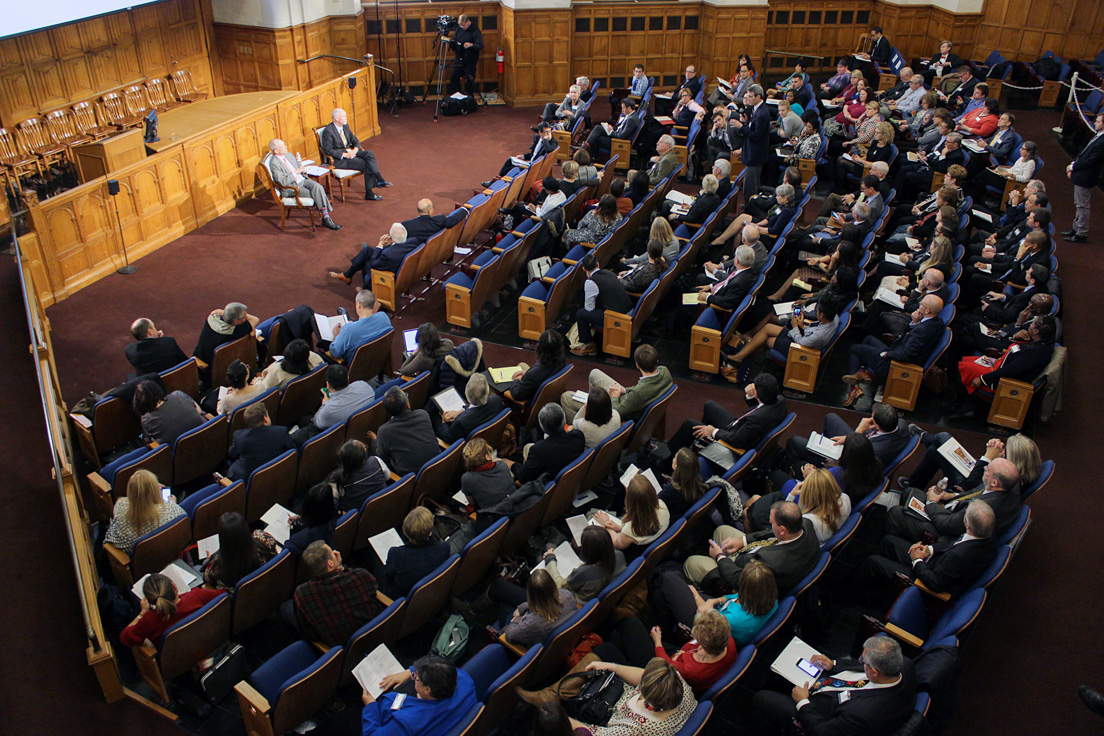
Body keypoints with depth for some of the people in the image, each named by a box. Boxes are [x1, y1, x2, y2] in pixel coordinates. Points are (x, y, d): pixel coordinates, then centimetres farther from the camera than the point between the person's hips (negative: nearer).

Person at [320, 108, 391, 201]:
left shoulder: (345, 126, 10)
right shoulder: (328, 131, -13)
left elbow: (355, 140, 14)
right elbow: (328, 150, -16)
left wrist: (355, 150, -9)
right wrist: (345, 155, -21)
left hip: (350, 152, 7)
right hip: (338, 160, -7)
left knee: (369, 154, -18)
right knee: (367, 164, -23)